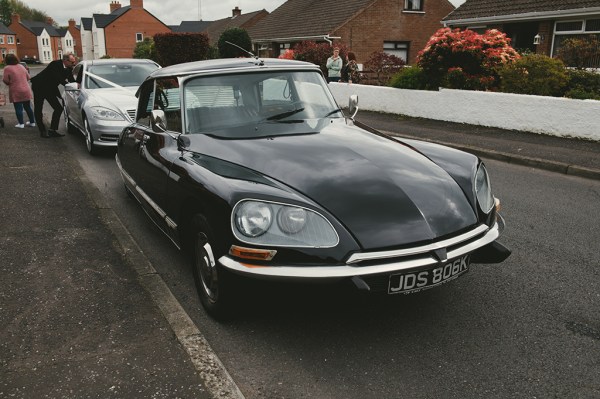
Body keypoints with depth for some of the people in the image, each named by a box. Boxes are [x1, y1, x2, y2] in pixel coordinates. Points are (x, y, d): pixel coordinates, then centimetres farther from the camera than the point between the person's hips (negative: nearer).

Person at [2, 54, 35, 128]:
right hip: (26, 91, 5)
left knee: (18, 108, 2)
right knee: (28, 107, 14)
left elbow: (5, 81, -11)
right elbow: (28, 77, 12)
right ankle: (32, 122, 19)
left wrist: (12, 81, 9)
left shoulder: (7, 68, -11)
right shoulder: (21, 66, 5)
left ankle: (21, 124, 2)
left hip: (16, 92, -5)